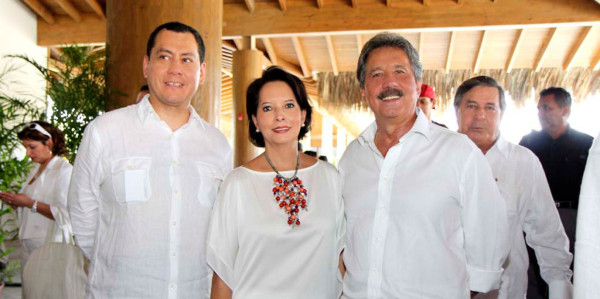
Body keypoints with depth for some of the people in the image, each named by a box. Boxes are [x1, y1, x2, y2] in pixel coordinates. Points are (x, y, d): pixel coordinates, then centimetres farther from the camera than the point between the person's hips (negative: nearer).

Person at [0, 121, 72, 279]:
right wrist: (13, 201, 2)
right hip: (28, 245, 8)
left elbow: (64, 214, -19)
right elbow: (26, 213, 20)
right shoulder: (35, 171, 16)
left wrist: (30, 203, -17)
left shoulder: (64, 170, -10)